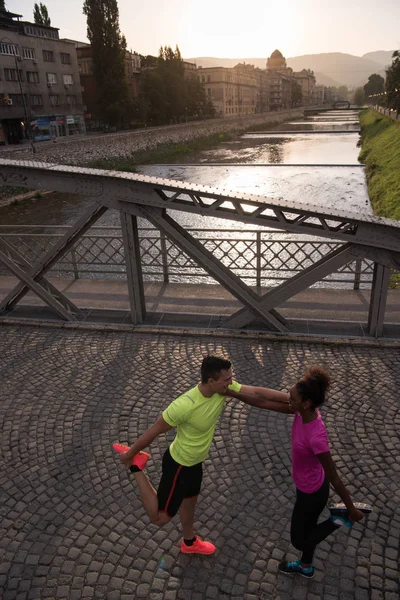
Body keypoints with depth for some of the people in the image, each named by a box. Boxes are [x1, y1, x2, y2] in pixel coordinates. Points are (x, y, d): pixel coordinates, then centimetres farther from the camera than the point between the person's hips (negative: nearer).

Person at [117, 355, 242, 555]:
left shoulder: (223, 388, -20)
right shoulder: (184, 405, -39)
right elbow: (153, 432, -25)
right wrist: (128, 454, -11)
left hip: (195, 461, 7)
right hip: (178, 464, -7)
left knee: (190, 501, 30)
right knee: (160, 518, 7)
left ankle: (190, 543, 58)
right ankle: (136, 466, 14)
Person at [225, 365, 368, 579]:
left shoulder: (316, 437, -40)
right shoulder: (304, 411, -20)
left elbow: (334, 477, -26)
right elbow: (262, 398, -18)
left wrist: (351, 509, -12)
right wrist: (226, 389, -16)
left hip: (311, 493, -7)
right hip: (308, 485, 7)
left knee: (298, 540, 20)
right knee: (306, 528, 32)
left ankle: (342, 516, 20)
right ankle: (306, 567, 57)